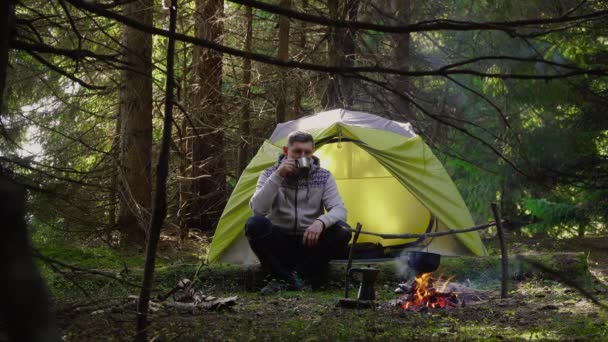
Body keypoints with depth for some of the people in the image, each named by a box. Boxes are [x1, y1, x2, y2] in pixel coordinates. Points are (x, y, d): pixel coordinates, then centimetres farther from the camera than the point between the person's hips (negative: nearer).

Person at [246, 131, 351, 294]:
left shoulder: (323, 177, -1)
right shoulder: (270, 175, -4)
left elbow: (339, 210, -13)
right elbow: (257, 209, -20)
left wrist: (321, 222, -35)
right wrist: (277, 177, -26)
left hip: (310, 243, 1)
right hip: (280, 244, -1)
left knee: (342, 232, -27)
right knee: (255, 224, -30)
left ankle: (284, 280, -23)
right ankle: (302, 280, -27)